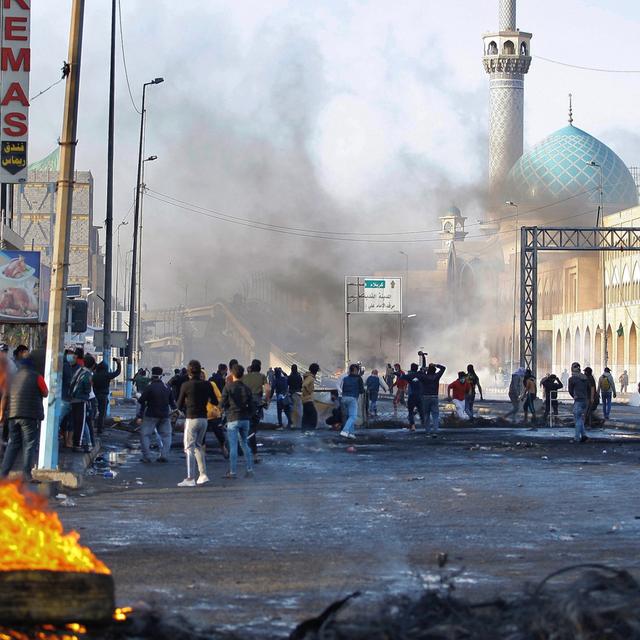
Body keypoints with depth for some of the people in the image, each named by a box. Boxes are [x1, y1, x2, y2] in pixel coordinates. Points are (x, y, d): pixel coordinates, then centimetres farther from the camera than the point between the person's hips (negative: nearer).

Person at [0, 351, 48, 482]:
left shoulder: (15, 376, 13)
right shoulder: (36, 377, -3)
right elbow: (45, 393, 8)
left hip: (13, 414, 5)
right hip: (30, 415, -5)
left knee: (13, 444, 12)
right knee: (29, 444, 0)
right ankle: (26, 474, -6)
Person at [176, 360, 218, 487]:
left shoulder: (186, 386, -10)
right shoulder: (207, 385, 1)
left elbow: (179, 405, -3)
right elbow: (215, 402, 9)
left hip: (191, 419, -5)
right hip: (204, 419, 5)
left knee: (189, 448, -2)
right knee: (198, 446, 19)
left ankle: (190, 479, -8)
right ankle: (203, 475, 14)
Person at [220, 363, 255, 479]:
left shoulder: (228, 387, -9)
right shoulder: (247, 389, 3)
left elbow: (222, 404, -7)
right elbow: (252, 407, 3)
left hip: (233, 419, -4)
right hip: (245, 419, 4)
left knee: (233, 446, -1)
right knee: (245, 444, 15)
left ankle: (232, 472, 0)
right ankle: (250, 469, 10)